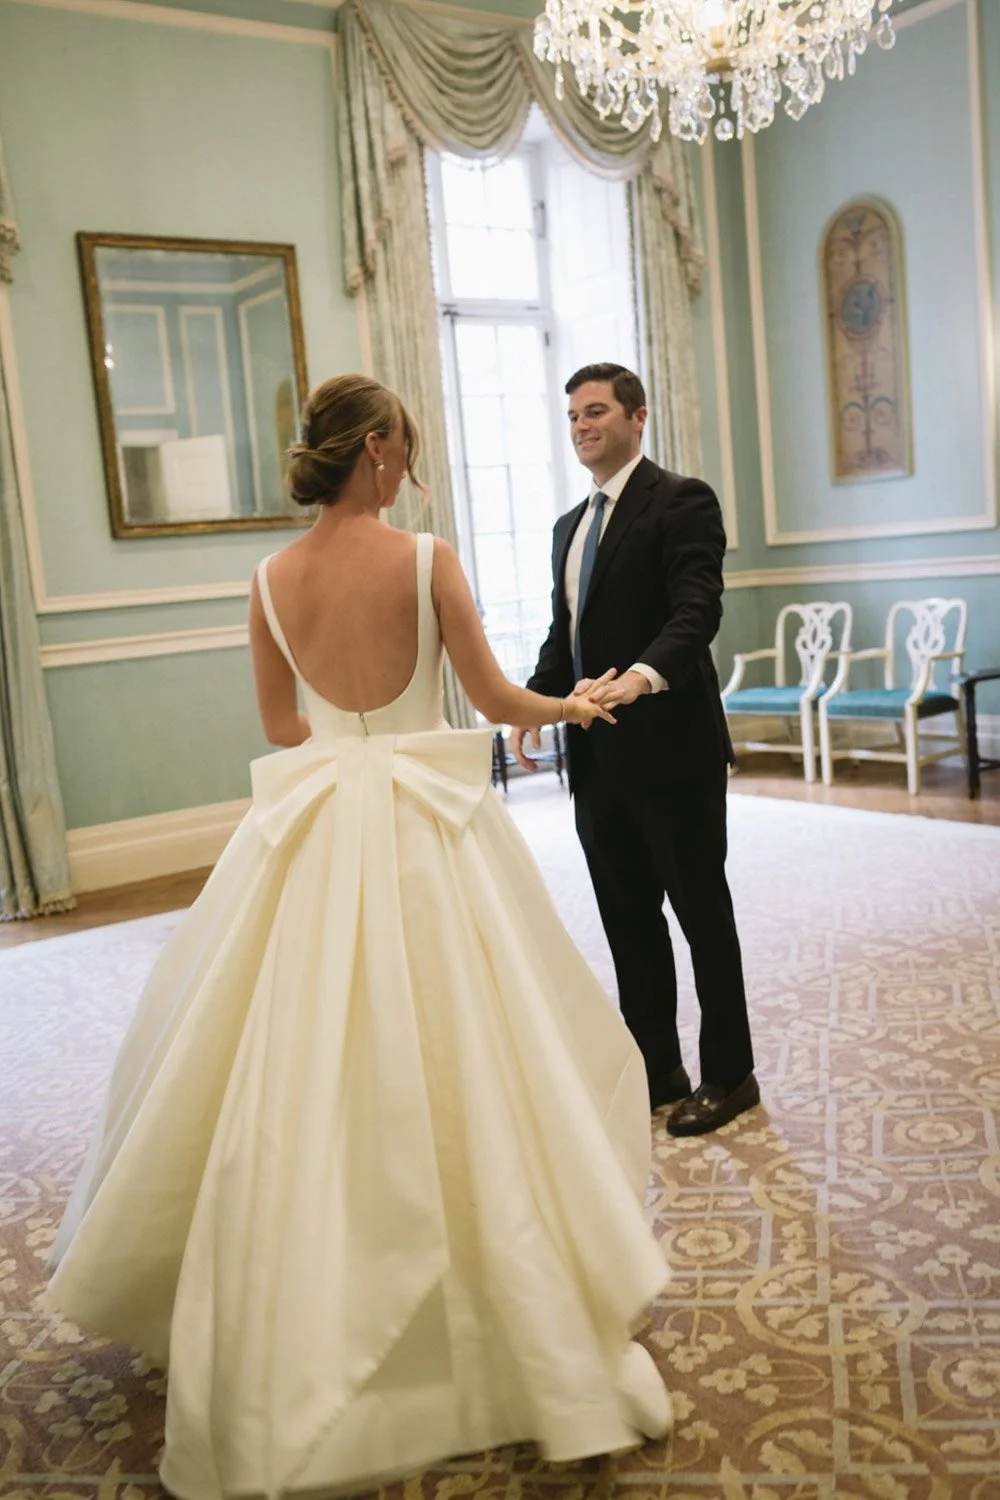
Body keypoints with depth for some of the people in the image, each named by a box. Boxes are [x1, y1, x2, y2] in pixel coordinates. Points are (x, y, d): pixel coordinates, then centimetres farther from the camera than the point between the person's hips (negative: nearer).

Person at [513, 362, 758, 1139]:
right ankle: (655, 1068, 27)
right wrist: (536, 701, 1)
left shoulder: (682, 500, -7)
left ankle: (730, 1074, 22)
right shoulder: (570, 525, 17)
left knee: (703, 913, 6)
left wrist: (642, 676, -39)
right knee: (627, 920, 13)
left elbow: (698, 608, -21)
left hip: (671, 748, -7)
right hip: (597, 756, 7)